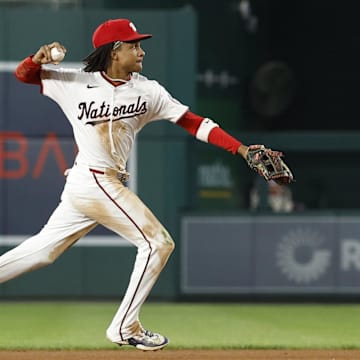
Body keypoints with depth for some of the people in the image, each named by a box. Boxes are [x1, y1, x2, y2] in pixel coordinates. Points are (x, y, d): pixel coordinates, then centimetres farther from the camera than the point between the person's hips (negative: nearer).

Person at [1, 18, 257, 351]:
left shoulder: (147, 91, 4)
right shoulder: (75, 84, -6)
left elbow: (193, 122, 1)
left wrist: (242, 149, -8)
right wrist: (40, 58, -19)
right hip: (95, 182, -5)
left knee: (42, 251, 13)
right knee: (157, 243, -6)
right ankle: (125, 328, 3)